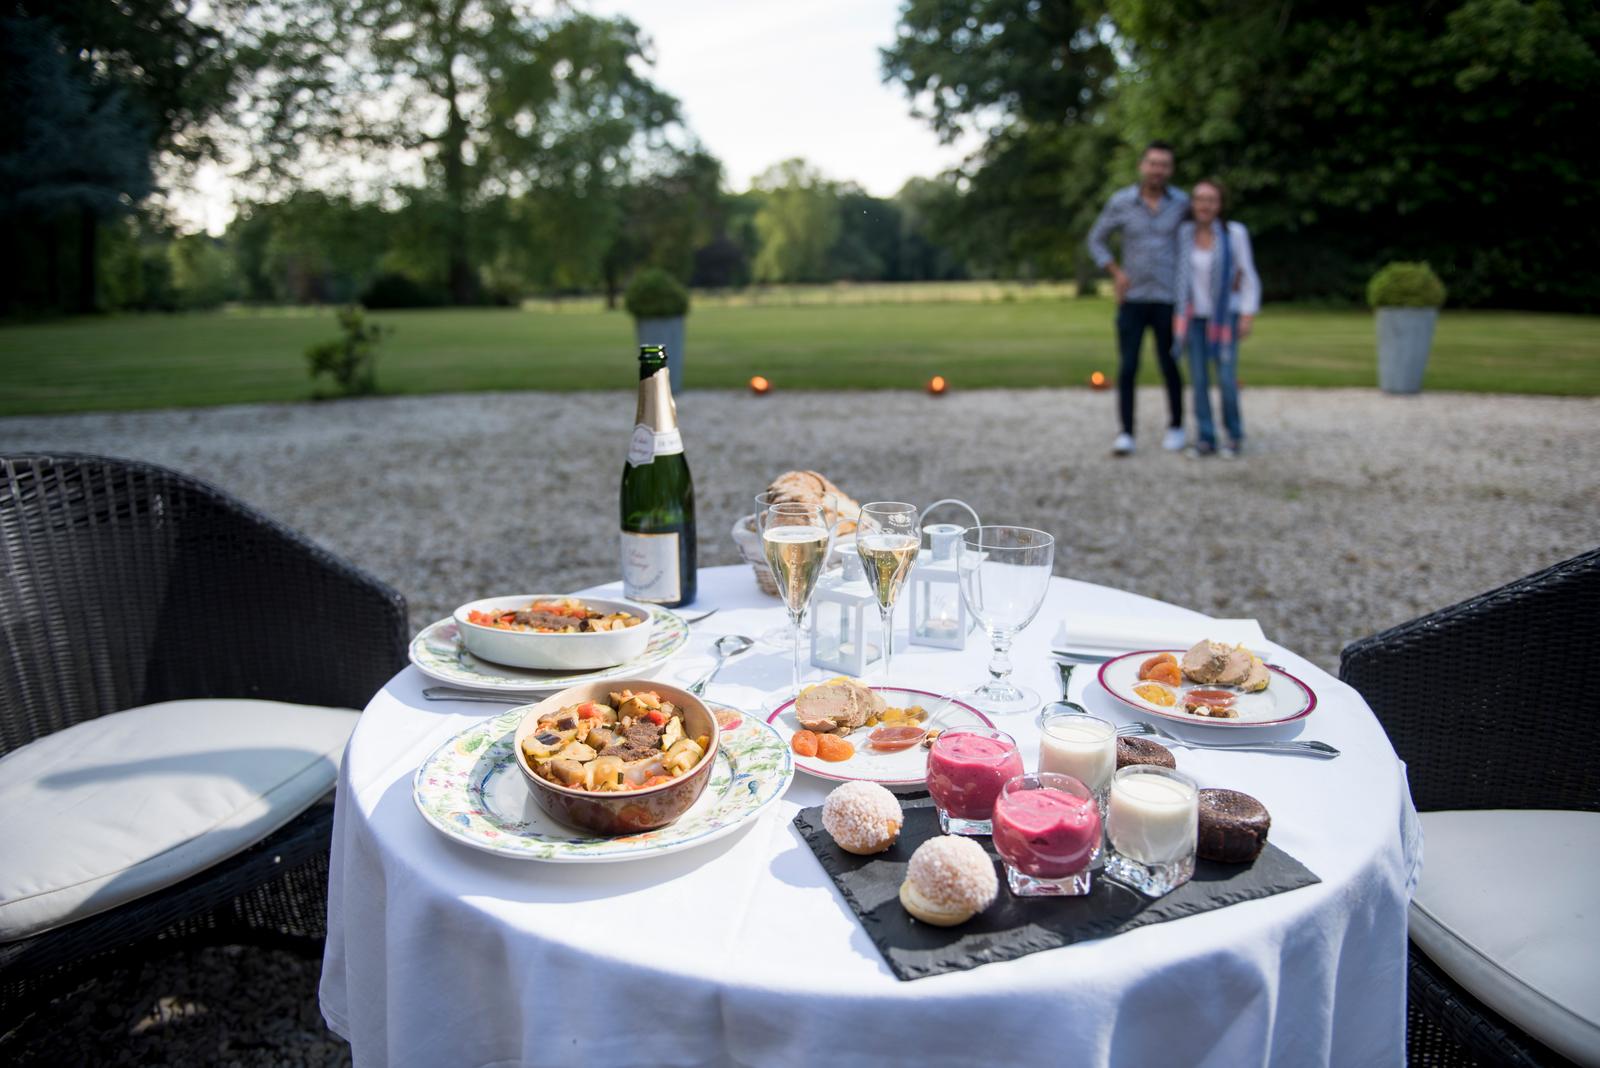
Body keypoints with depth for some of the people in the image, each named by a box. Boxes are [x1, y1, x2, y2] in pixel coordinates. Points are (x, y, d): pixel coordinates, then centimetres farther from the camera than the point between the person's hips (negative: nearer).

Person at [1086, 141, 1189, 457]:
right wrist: (1116, 273, -3)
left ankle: (1176, 426, 26)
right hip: (1132, 298, 0)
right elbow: (1096, 240, 7)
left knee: (1169, 366, 7)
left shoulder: (1181, 203, -3)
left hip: (1168, 299, 0)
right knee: (1127, 367, -5)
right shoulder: (1120, 202, -4)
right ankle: (1126, 433, 3)